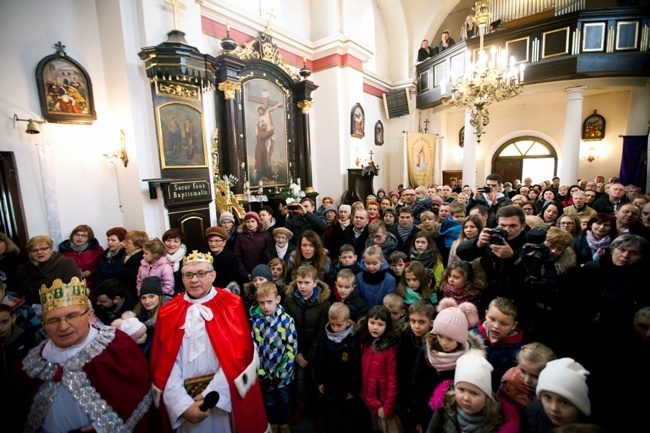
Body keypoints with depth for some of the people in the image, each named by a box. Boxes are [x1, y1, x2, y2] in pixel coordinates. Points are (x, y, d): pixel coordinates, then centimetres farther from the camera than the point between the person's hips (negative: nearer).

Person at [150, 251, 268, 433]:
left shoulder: (231, 305, -7)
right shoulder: (168, 312, 0)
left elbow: (238, 356, -10)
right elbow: (165, 362, -4)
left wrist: (211, 395, -16)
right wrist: (183, 404, -13)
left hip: (223, 399, -1)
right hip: (182, 402, 2)